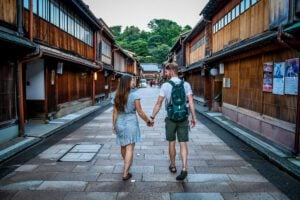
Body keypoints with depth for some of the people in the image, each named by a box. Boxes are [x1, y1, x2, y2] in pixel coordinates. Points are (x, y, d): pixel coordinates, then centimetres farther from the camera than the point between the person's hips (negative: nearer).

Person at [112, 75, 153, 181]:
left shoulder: (116, 97, 0)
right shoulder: (134, 95, -14)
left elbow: (115, 113, 2)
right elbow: (140, 112, -11)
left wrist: (114, 125, 12)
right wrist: (148, 120, 2)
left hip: (120, 123, 5)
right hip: (131, 123, -5)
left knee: (123, 146, 22)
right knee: (130, 148, 1)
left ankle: (127, 165, 46)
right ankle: (125, 173, 1)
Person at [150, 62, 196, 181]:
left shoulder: (165, 85, -6)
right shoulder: (186, 84, -1)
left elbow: (158, 103, -6)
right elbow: (191, 102, -4)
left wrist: (152, 117, 2)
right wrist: (193, 117, 3)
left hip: (171, 118, -1)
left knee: (172, 143, 15)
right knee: (183, 144, 4)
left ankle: (173, 166, 30)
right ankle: (184, 169, -7)